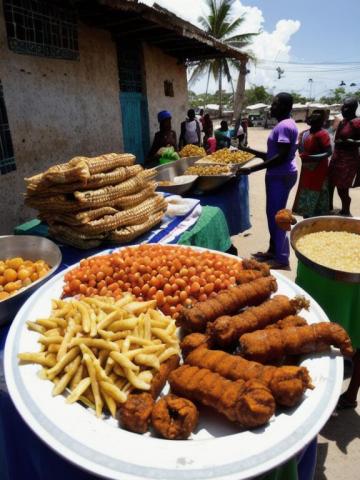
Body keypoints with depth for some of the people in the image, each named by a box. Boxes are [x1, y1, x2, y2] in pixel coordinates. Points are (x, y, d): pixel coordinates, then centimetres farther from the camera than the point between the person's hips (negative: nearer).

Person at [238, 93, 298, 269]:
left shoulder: (284, 126, -17)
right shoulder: (283, 125, 16)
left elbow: (281, 157, -24)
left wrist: (252, 169, -26)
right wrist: (250, 151, 16)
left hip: (281, 176, -10)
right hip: (278, 175, 10)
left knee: (276, 215, -4)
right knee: (273, 213, 16)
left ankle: (281, 257, 7)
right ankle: (273, 250, 27)